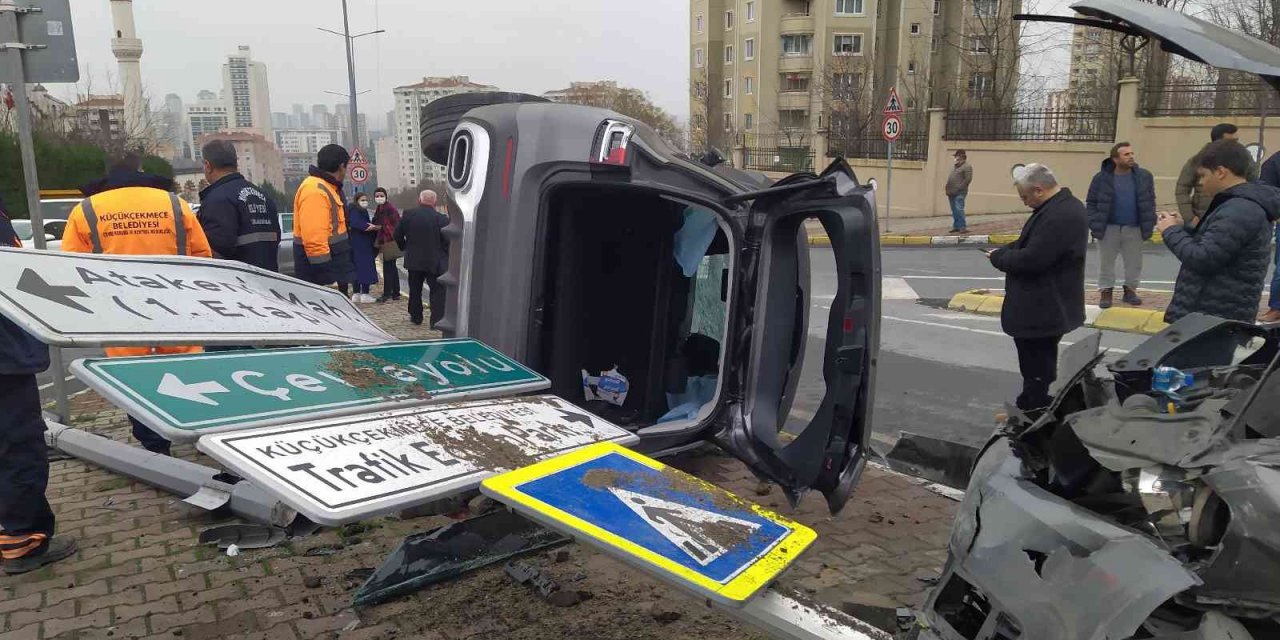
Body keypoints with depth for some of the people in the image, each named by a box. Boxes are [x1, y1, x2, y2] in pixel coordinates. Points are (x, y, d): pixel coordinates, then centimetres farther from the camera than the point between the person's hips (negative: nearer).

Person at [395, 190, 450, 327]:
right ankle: (436, 320, -4)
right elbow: (447, 242, -12)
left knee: (415, 290, 19)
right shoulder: (442, 219, -13)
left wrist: (405, 248, 19)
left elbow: (398, 235, 4)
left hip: (414, 260, 4)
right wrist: (444, 254, 6)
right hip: (435, 262, -3)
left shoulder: (408, 214, -4)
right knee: (438, 291, 3)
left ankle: (415, 316, 28)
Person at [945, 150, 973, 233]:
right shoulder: (955, 167, 23)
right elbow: (950, 179, 25)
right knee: (954, 211, 9)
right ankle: (956, 226, 15)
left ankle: (963, 227, -16)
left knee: (959, 209, -16)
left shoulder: (967, 167, -4)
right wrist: (947, 189, 11)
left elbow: (968, 179, -15)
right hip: (952, 193, 9)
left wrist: (959, 188, -18)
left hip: (959, 193, -9)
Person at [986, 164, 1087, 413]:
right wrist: (1004, 251, 1)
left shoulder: (1060, 216, -27)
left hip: (1042, 311, -11)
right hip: (1047, 306, 11)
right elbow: (1033, 245, 16)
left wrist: (998, 257, -13)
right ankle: (1028, 410, 35)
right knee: (1036, 367, 22)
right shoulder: (1062, 206, 9)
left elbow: (1030, 259, -30)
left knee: (1037, 372, 2)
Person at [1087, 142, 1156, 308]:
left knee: (1134, 262, 10)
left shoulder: (1144, 176, 1)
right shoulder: (1102, 178, -6)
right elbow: (1091, 203, -2)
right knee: (1107, 262, 7)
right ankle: (1106, 291, 18)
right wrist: (1094, 225, -12)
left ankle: (1130, 290, 25)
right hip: (1109, 228, -2)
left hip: (1134, 228, 2)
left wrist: (1149, 225, -2)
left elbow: (1150, 202, 6)